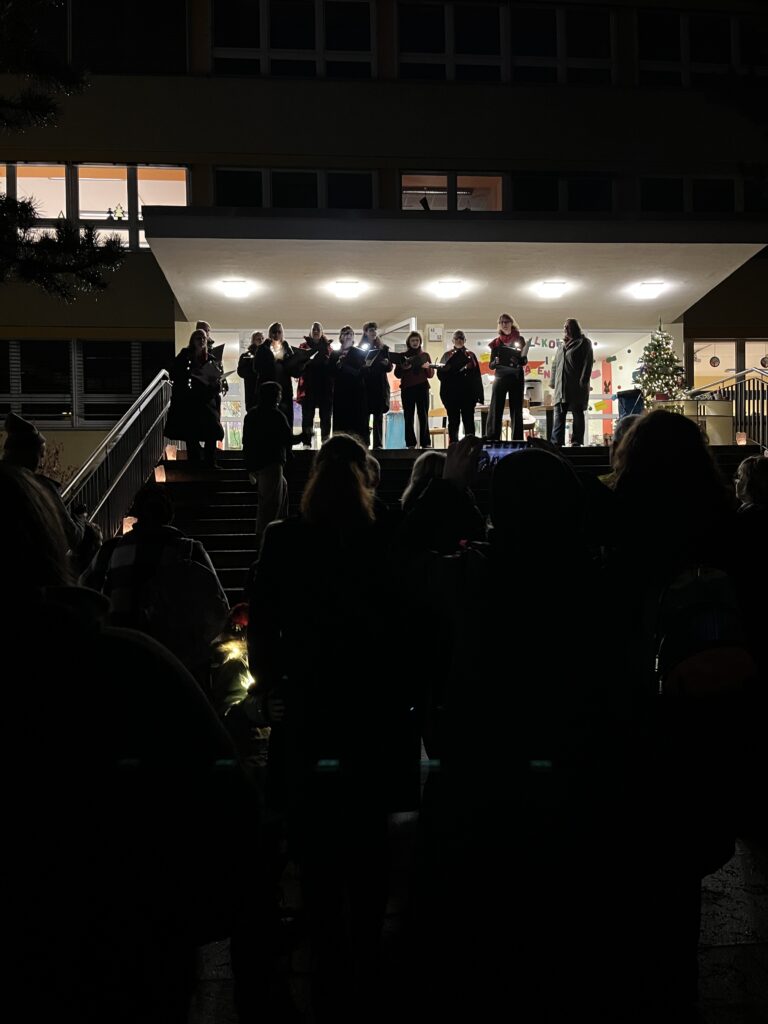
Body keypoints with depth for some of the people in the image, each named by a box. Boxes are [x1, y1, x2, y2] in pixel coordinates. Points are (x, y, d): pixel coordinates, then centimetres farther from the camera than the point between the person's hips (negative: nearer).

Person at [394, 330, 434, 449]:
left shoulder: (425, 355, 12)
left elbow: (431, 374, 8)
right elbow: (397, 374, 5)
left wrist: (428, 367, -12)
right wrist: (403, 368, -14)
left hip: (422, 388, 0)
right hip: (407, 389, 0)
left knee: (423, 416, -4)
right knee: (408, 417, -3)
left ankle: (426, 443, -4)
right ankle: (410, 444, -2)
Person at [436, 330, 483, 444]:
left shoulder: (471, 355, 11)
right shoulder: (447, 355, 11)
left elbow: (476, 375, 6)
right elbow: (440, 373, 2)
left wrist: (478, 394, -2)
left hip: (467, 392, 0)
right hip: (451, 393, 0)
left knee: (468, 419, -1)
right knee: (453, 420, 2)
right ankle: (453, 443, 4)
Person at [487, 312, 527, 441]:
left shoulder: (519, 339, 7)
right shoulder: (496, 342, 9)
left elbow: (524, 361, 3)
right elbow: (491, 365, 7)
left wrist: (518, 360, -20)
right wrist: (496, 362, -15)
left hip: (516, 378, 0)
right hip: (500, 378, 1)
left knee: (516, 410, 0)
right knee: (495, 410, -7)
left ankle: (517, 441, 2)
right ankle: (492, 440, -9)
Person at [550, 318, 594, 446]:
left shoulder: (584, 342, 5)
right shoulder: (562, 345, 24)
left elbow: (587, 363, -5)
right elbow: (555, 364, 24)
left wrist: (583, 381, -14)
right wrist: (553, 382, 15)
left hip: (576, 387, -6)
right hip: (561, 386, 6)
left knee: (577, 415, -2)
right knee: (559, 416, -2)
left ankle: (577, 443, -1)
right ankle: (556, 444, -5)